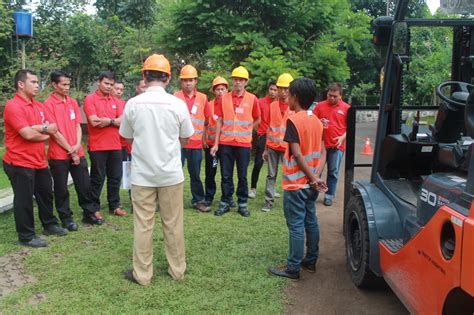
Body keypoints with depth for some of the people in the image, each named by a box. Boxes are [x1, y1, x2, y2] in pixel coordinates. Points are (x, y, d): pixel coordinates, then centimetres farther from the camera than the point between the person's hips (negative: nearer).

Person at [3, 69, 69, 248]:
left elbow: (52, 129, 4)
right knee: (24, 200, 3)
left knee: (46, 194, 19)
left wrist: (37, 128, -16)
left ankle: (50, 225, 35)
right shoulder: (13, 106, -17)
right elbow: (28, 134, -23)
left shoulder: (38, 105, 11)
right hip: (20, 163, -8)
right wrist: (44, 133, -4)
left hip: (39, 161, 8)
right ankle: (26, 236, 15)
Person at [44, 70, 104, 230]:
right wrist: (71, 151, -10)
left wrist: (77, 145, -7)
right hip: (59, 155, -5)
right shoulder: (49, 104, -9)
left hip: (78, 153, 5)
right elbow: (54, 132, -12)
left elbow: (78, 126, 10)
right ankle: (66, 218, 19)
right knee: (61, 189, 6)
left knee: (84, 185, 11)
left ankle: (90, 213, 26)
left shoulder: (73, 102, 10)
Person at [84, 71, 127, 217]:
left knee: (115, 177, 11)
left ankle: (114, 206, 23)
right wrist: (113, 120, -7)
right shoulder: (90, 99, -4)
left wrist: (108, 120, -14)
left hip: (115, 146, 5)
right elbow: (94, 122, -15)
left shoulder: (116, 101, 12)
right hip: (97, 147, -5)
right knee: (97, 179, 3)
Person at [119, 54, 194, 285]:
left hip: (142, 174, 0)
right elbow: (185, 139, 3)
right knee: (173, 224, 11)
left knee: (143, 225, 8)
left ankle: (142, 274, 17)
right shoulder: (177, 104, -8)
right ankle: (177, 269, 23)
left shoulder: (133, 104, -7)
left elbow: (127, 137, 5)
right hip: (171, 173, 0)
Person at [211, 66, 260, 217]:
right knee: (226, 175, 7)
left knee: (242, 176, 7)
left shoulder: (252, 99, -1)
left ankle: (242, 204, 18)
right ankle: (225, 203, 18)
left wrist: (245, 130, 3)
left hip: (243, 144, -1)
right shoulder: (224, 98, 3)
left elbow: (257, 120, 11)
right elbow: (219, 122, 4)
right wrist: (216, 143, 0)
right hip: (225, 143, 1)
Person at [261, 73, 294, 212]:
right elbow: (269, 128, 9)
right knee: (271, 175, 7)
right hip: (272, 146, 3)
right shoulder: (272, 106, 6)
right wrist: (265, 148, 8)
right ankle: (269, 201, 12)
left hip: (288, 147, -3)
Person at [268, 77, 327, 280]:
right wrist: (316, 176, -5)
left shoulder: (293, 120, -16)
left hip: (296, 183, -7)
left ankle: (293, 268, 7)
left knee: (296, 225, -1)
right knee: (311, 221, 15)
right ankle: (310, 261, 26)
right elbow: (322, 152, 5)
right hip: (311, 183, 8)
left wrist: (313, 179, -14)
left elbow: (297, 154, -20)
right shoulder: (316, 120, 7)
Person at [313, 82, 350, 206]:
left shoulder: (346, 108, 0)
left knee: (333, 172, 6)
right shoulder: (320, 105, 2)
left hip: (337, 145, -1)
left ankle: (329, 196, 16)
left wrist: (343, 137, -13)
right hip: (320, 144, 1)